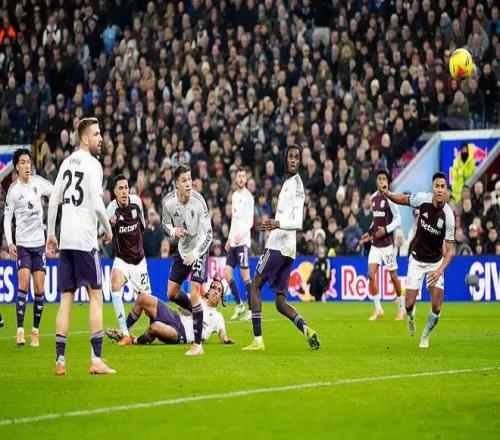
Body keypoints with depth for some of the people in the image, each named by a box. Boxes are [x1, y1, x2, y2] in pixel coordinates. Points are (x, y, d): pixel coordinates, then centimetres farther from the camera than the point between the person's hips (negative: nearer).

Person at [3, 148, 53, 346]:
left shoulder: (38, 182, 2)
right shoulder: (13, 190, -4)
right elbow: (7, 218, -1)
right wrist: (9, 243, -10)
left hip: (39, 242, 3)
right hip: (22, 243, -3)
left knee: (39, 289, 1)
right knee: (23, 284, -14)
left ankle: (35, 330, 10)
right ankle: (20, 329, -12)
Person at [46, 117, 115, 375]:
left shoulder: (67, 163, 13)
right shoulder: (92, 165, -8)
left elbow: (53, 200, 12)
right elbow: (97, 204, -15)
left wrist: (51, 235, 17)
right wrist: (108, 229, 0)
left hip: (65, 239, 7)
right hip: (85, 239, -6)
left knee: (66, 299, 7)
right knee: (96, 296, -1)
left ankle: (60, 360, 3)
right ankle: (96, 360, -6)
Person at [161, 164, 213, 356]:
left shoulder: (198, 201, -24)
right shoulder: (168, 201, -12)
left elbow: (208, 234, -19)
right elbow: (165, 223, 8)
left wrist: (195, 253, -30)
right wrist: (173, 230, -15)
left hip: (199, 250, -5)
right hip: (182, 249, 6)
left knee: (194, 294, -16)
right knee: (172, 293, 9)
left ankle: (198, 345, -11)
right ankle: (198, 313, 39)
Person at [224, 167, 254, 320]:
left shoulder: (248, 196, -8)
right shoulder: (234, 195, 16)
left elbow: (250, 221, -14)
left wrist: (241, 234, -28)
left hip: (243, 241, -8)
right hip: (233, 242, 8)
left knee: (245, 275, -7)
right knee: (227, 273, 3)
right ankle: (239, 305, 14)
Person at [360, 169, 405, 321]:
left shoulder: (389, 198, -10)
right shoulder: (373, 198, 11)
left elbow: (398, 220, -10)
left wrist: (386, 230, -22)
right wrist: (370, 232, 13)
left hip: (387, 243, -6)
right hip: (375, 244, 6)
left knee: (393, 276, 2)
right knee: (371, 275, -4)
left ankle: (401, 308, 17)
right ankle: (378, 309, 4)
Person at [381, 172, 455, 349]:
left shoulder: (448, 216, -23)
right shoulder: (423, 199, -17)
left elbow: (449, 249, -19)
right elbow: (403, 199, 5)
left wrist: (440, 270, -34)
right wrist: (388, 194, -15)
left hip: (436, 262, -1)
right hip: (416, 259, 1)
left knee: (437, 307, -10)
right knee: (409, 304, -5)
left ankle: (426, 336, 21)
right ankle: (410, 318, 35)